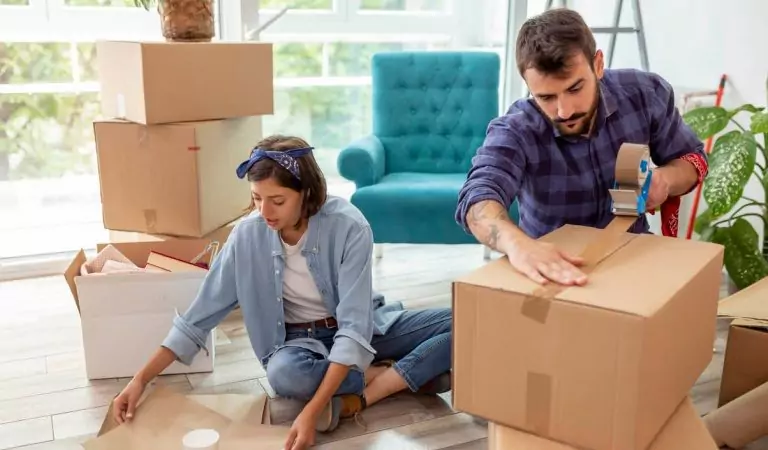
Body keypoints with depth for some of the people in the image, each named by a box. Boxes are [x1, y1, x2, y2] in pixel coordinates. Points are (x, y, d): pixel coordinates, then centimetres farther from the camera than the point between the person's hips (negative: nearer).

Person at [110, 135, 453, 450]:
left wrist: (312, 411, -39)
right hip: (301, 338, 2)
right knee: (284, 373, -37)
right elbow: (198, 317, -9)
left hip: (364, 327, -1)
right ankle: (413, 375, -17)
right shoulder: (248, 236, -16)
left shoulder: (348, 227, -26)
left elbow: (354, 328, -30)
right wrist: (141, 379, -13)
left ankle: (361, 396, -22)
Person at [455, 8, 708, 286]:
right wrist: (517, 244, -63)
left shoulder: (646, 94, -12)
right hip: (551, 266, -2)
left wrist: (665, 178, -19)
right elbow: (478, 199, -42)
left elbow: (692, 159, 4)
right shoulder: (514, 132, -25)